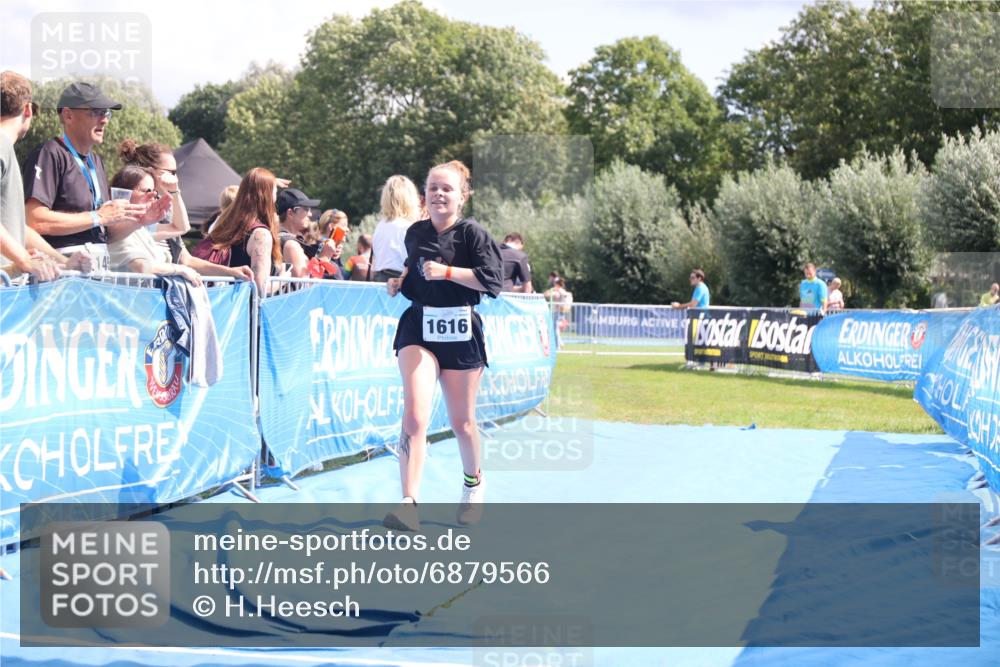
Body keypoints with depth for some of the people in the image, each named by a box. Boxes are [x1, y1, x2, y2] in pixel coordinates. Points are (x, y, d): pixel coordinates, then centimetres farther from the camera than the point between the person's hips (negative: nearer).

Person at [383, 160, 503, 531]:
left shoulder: (471, 233, -5)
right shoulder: (415, 233, 9)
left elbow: (493, 280, -14)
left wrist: (447, 272, -20)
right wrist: (400, 281, 9)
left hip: (460, 333, -2)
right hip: (419, 327, 2)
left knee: (461, 421, 11)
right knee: (414, 414, -16)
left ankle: (474, 481, 40)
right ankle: (409, 504, -22)